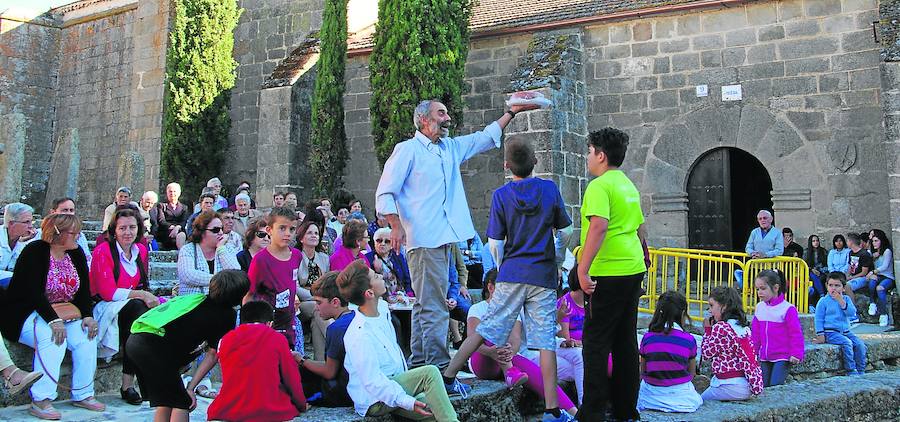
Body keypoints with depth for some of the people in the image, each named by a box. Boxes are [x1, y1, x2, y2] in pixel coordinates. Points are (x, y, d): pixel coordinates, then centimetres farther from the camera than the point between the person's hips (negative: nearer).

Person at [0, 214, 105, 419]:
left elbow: (84, 289, 5)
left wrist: (88, 316, -13)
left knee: (87, 337, -17)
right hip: (25, 314, -6)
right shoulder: (35, 252, -15)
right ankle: (40, 401, -29)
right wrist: (53, 320, -35)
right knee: (53, 338, -33)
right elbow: (32, 292, -25)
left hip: (63, 314, 6)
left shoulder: (76, 253, 5)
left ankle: (83, 395, -7)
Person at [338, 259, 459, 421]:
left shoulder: (382, 307, 3)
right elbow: (373, 383, -24)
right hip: (374, 402, -8)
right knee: (430, 372, -21)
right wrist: (408, 402, -28)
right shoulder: (360, 336, -25)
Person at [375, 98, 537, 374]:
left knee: (425, 305, 13)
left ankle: (419, 364, 19)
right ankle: (439, 368, -10)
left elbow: (485, 138, 29)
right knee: (434, 309, -11)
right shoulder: (408, 150, -3)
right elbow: (385, 194, -6)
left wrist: (512, 111, 27)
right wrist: (396, 226, -18)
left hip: (442, 239, 8)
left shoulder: (450, 147, 19)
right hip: (423, 240, -8)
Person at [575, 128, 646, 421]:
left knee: (596, 344, -3)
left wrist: (583, 269, -25)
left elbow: (599, 225, -24)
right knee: (626, 341, 13)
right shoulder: (629, 186, 17)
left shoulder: (600, 185, -11)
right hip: (634, 270, 9)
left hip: (609, 273, -9)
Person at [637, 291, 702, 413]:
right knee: (698, 399, 30)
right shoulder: (688, 340, -8)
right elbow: (691, 374, 1)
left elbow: (642, 371, 2)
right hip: (680, 397, 0)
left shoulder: (647, 338, -5)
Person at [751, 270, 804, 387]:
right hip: (764, 358, 6)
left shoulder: (787, 308, -13)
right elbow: (755, 333, 14)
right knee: (762, 386, 5)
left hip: (782, 357, -6)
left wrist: (796, 354, -13)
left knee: (775, 386, -11)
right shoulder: (759, 307, 6)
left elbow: (796, 334, -11)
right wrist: (753, 351, 15)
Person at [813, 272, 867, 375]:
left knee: (860, 345, -14)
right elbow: (819, 319, 1)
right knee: (847, 343, -28)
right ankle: (851, 371, -24)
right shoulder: (823, 301, 0)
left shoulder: (846, 299, 12)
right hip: (830, 332, -5)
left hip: (845, 331, 5)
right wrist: (820, 335, -7)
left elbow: (852, 313, -5)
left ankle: (861, 371, -6)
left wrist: (841, 302, -14)